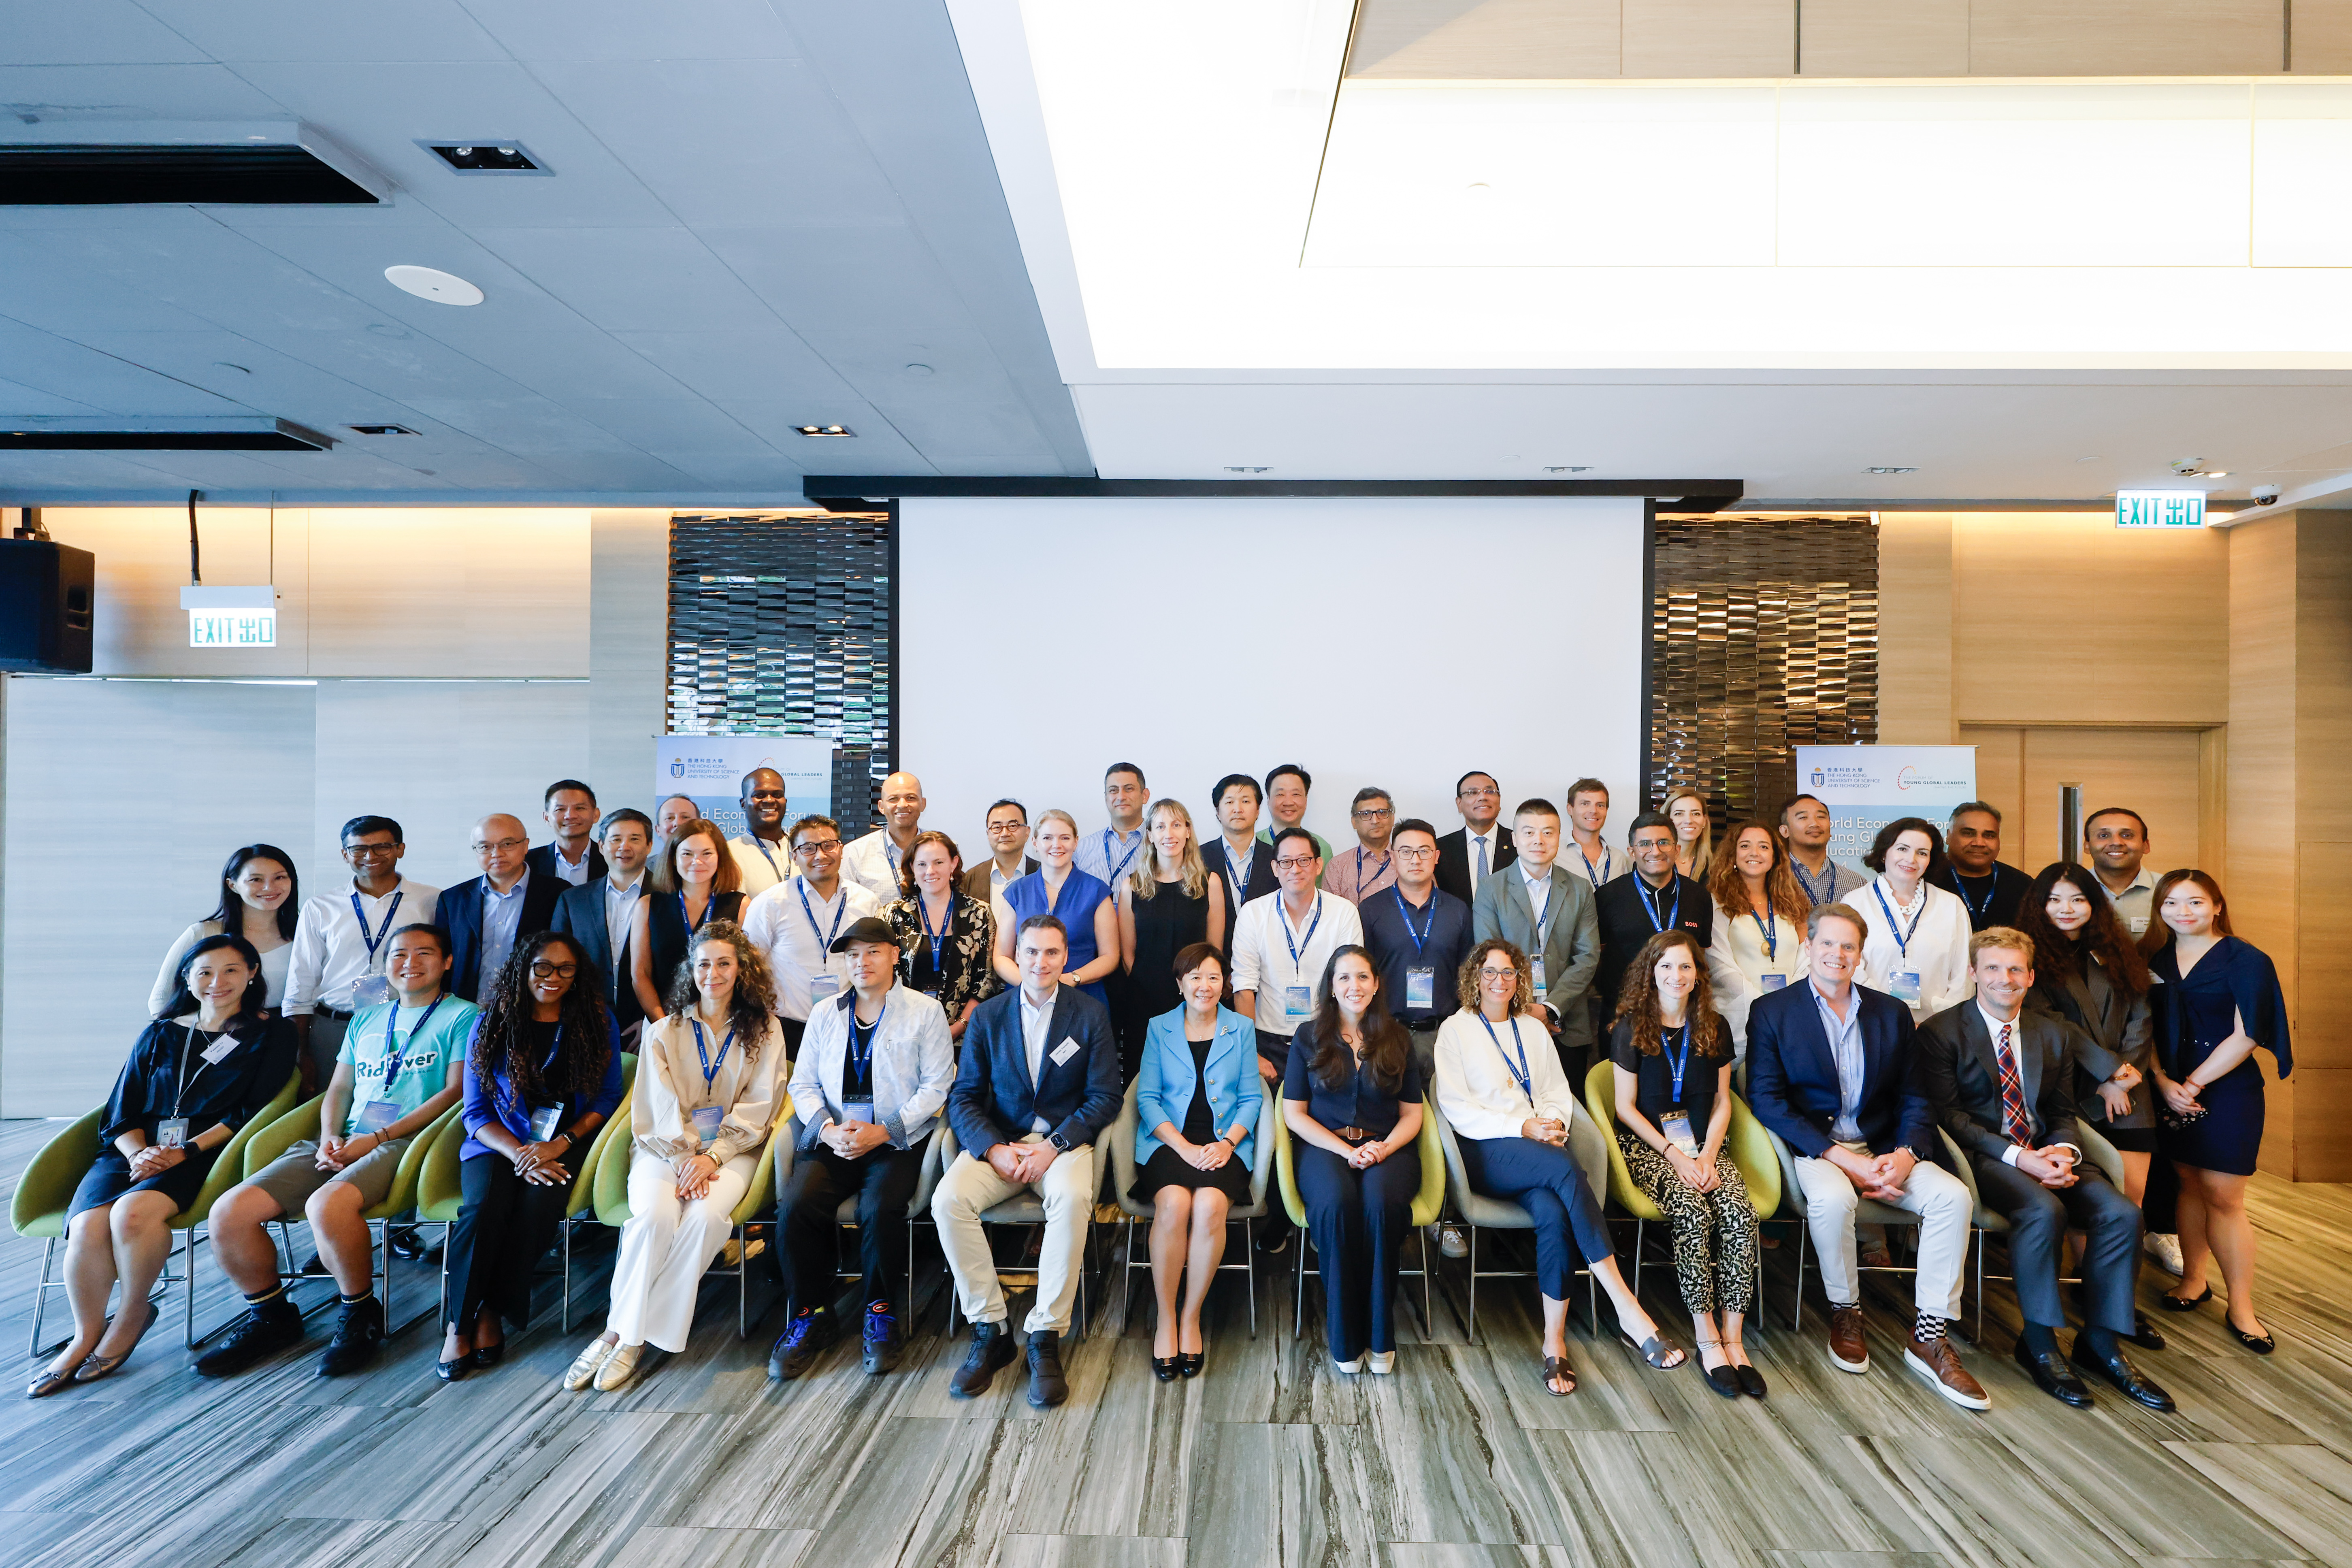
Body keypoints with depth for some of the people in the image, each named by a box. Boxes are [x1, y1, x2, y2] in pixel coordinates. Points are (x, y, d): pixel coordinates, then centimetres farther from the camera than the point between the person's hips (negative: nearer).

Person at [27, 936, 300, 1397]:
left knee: (133, 1212, -31)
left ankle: (133, 1316, -5)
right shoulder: (161, 1035, 19)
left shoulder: (272, 1035, 7)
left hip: (206, 1153, -4)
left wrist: (186, 1151, -13)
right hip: (136, 1149, 4)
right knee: (87, 1225, -25)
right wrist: (139, 1153, -8)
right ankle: (86, 1335, -2)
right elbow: (121, 1113, 13)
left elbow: (253, 1112, -2)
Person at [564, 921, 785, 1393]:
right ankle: (626, 1331, -14)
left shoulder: (764, 1031, 7)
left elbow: (757, 1108, 0)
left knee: (707, 1216, -29)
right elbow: (661, 1107, 1)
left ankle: (625, 1335, -16)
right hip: (665, 1147, 1)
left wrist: (712, 1157, -13)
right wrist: (685, 1156, -15)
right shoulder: (664, 1032, 11)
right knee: (654, 1215, -29)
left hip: (731, 1149, -1)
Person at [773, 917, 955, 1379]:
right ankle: (810, 1316, -2)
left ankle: (881, 1313, -4)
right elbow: (803, 1084, 12)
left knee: (882, 1207, -29)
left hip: (899, 1138, -3)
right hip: (833, 1138, 3)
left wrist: (883, 1132, -13)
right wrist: (829, 1128, -8)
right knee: (797, 1205, -23)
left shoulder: (925, 1011, 3)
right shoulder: (825, 1015, 15)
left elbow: (936, 1086, -2)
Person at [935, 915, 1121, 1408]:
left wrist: (1054, 1146, -15)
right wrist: (994, 1148, -14)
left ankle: (1047, 1338, -18)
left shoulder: (1090, 1014, 1)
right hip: (999, 1141, 2)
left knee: (1073, 1199, -34)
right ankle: (990, 1331, -9)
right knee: (948, 1200, -25)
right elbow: (964, 1097, 4)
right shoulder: (988, 1016, 6)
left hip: (1065, 1140, -2)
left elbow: (1105, 1098, -2)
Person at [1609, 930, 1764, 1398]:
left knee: (1741, 1212, -25)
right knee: (1693, 1211, -30)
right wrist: (1674, 1155, -12)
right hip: (1646, 1146, -3)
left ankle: (1733, 1339, -16)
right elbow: (1626, 1106, -3)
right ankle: (1708, 1341, -17)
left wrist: (1707, 1156, -5)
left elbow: (1722, 1103, 10)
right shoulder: (1631, 1028, -4)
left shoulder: (1715, 1028, 8)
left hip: (1703, 1146, 4)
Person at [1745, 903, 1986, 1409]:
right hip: (1813, 1149, -4)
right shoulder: (1772, 1012, -2)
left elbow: (1914, 1099, 10)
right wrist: (1841, 1157, -17)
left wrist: (1907, 1153, -11)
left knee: (1953, 1195, -22)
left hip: (1884, 1149, 4)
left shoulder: (1892, 1013, 12)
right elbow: (1767, 1101, -9)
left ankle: (1929, 1337, -11)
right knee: (1833, 1199, -34)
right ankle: (1845, 1314, -7)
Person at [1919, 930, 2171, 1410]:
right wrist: (2017, 1156, -19)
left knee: (2122, 1213, -19)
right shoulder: (1941, 1032, -3)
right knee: (2043, 1210, -32)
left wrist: (2063, 1151, -8)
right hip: (1982, 1157, -6)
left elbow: (2063, 1112, 15)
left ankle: (2100, 1342, -2)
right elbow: (1948, 1115, -9)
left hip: (2046, 1154, 6)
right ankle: (2038, 1343, -14)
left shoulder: (2055, 1034, 16)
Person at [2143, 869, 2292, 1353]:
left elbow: (2246, 1036, -11)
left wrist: (2193, 1084, -11)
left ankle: (2242, 1308, 12)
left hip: (2227, 1090, -3)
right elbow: (2148, 1027, 5)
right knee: (2190, 1186, 11)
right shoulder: (2157, 959, 6)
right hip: (2173, 1090, 4)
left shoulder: (2246, 961, -7)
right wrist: (2163, 1082, -7)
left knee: (2223, 1198, 0)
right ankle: (2193, 1281, 24)